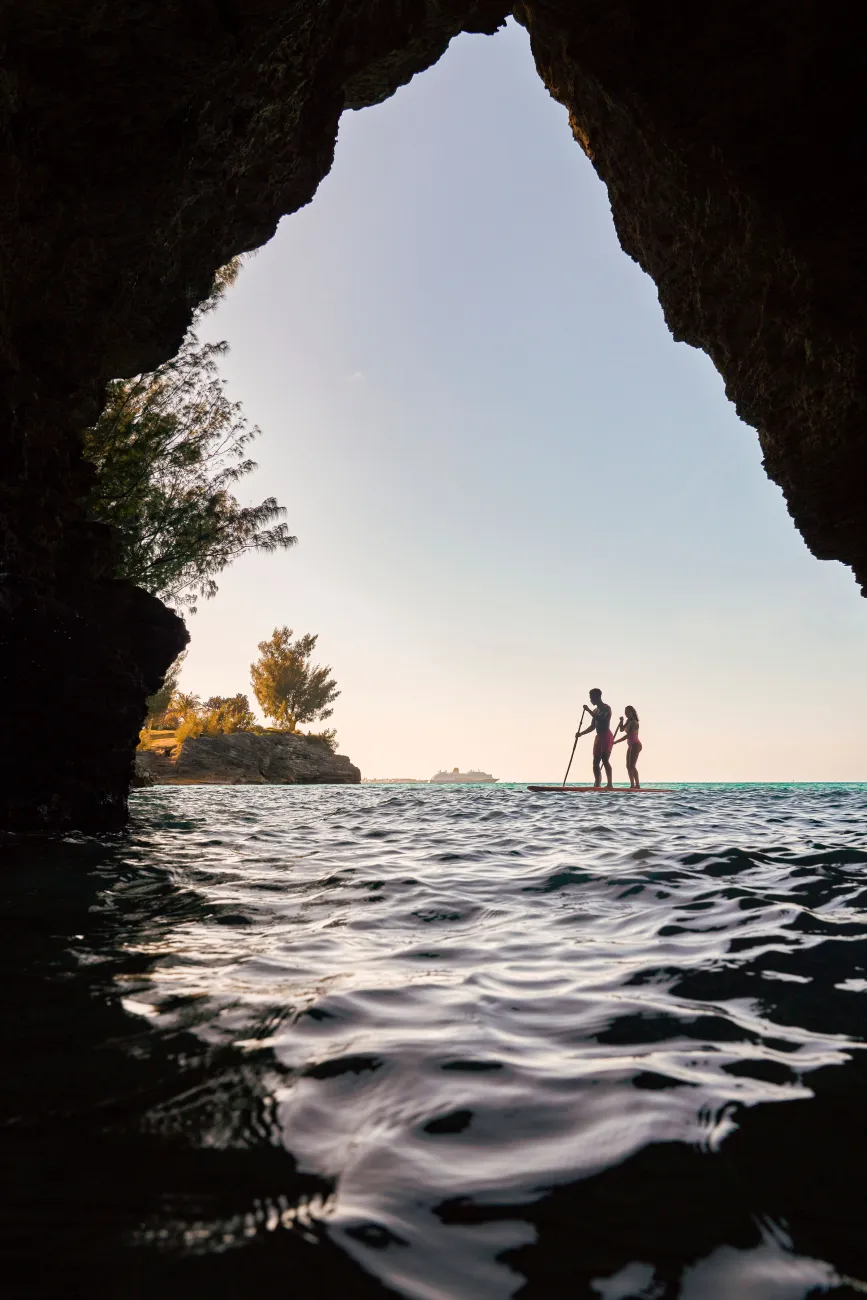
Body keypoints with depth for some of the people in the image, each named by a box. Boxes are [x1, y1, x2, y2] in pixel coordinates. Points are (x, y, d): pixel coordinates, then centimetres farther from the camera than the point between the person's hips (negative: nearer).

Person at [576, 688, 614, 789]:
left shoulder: (606, 708, -5)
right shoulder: (595, 710, 19)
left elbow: (600, 719, -22)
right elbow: (592, 727, 22)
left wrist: (588, 710, -18)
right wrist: (580, 733, 13)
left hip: (606, 736, -9)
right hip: (598, 737, 9)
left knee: (605, 760, -16)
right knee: (596, 761, 3)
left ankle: (610, 784, -18)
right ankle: (597, 785, 3)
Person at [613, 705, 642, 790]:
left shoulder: (634, 722, -15)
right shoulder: (628, 721, 11)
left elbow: (628, 735, -21)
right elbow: (621, 730, 13)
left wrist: (616, 742, -21)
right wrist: (621, 721, -3)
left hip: (636, 745, -10)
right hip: (631, 746, 10)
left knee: (632, 765, -16)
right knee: (628, 766, 10)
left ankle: (637, 785, -19)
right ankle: (632, 785, 12)